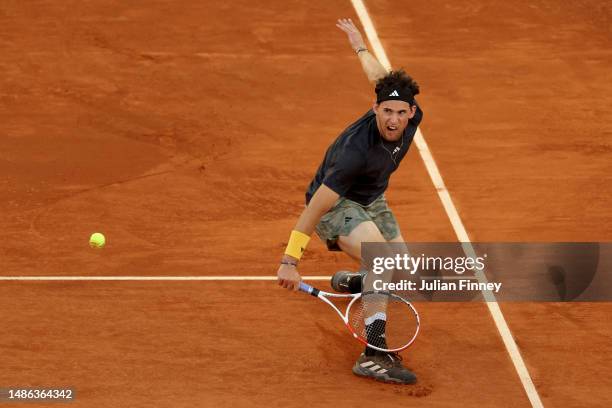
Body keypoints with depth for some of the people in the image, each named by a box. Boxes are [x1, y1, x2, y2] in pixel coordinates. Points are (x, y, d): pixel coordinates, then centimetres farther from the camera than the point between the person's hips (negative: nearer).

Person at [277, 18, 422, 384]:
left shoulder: (412, 117, -20)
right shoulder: (356, 151, -39)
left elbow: (380, 78, 2)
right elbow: (316, 205, -34)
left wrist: (360, 46, 24)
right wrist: (291, 260, -32)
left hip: (372, 201, 8)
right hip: (336, 204, -8)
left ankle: (350, 282, 51)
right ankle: (374, 355, -35)